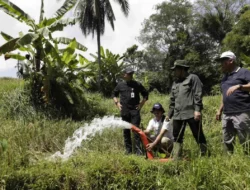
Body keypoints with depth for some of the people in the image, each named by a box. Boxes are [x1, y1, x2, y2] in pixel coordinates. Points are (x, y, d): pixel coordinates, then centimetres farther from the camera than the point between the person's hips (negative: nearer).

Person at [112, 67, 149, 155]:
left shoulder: (137, 84, 4)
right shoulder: (120, 85, 8)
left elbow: (145, 94, 12)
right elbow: (114, 94, 22)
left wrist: (141, 104, 1)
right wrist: (117, 103, 7)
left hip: (135, 110, -2)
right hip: (124, 111, 2)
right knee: (126, 131, 7)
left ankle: (138, 150, -4)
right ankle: (128, 150, 17)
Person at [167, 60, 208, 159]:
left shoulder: (193, 78, 0)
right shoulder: (175, 83, 21)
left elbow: (198, 95, -10)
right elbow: (172, 100, 24)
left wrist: (197, 110, -18)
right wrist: (169, 114, 22)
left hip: (191, 114, -7)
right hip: (177, 115, 7)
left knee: (199, 136, 0)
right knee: (177, 137, 8)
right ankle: (176, 158, 14)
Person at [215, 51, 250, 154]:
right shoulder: (225, 77, 22)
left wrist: (239, 86, -27)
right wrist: (220, 110, 21)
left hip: (241, 113, -8)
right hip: (226, 114, 8)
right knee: (227, 141, 11)